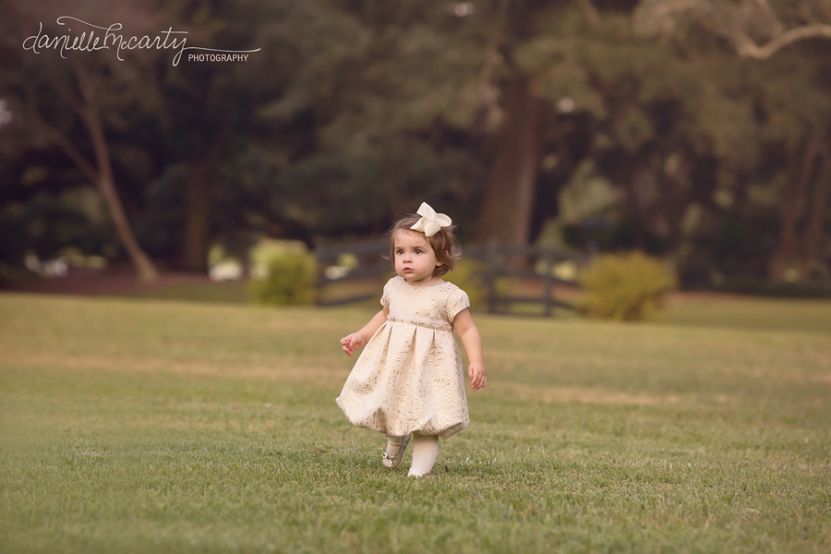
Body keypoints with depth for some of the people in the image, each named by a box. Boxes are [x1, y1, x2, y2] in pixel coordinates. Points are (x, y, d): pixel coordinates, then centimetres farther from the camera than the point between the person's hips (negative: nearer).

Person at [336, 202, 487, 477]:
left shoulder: (449, 296, -12)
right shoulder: (394, 288, 5)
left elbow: (468, 330, -10)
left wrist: (476, 363, -22)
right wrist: (360, 336, 17)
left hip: (429, 366, -5)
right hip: (393, 362, 6)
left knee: (425, 422, -7)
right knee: (393, 411, 17)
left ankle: (420, 468, 1)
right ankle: (396, 440, 46)